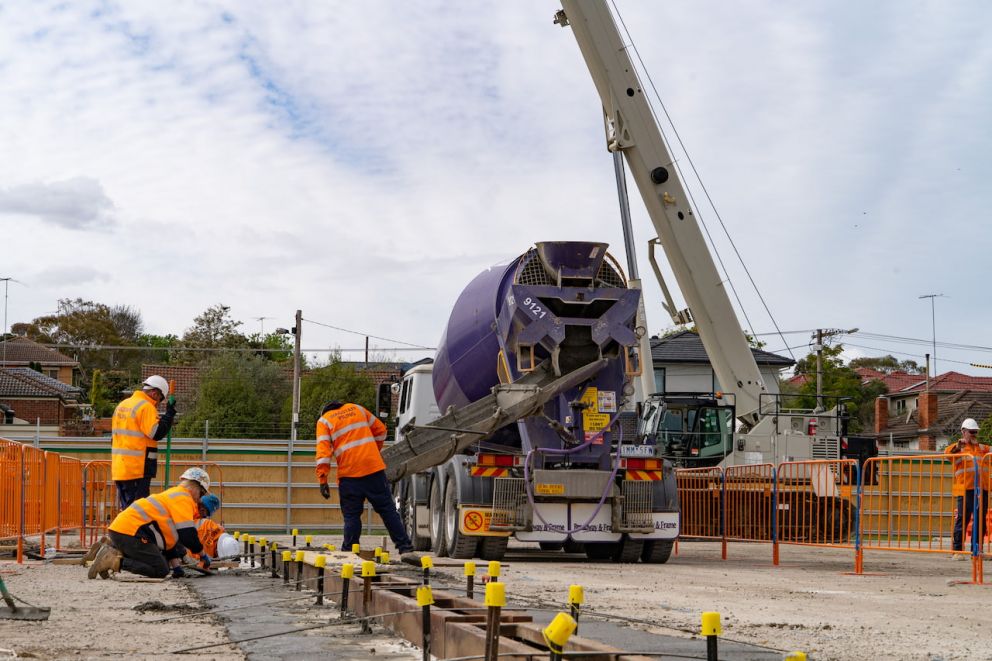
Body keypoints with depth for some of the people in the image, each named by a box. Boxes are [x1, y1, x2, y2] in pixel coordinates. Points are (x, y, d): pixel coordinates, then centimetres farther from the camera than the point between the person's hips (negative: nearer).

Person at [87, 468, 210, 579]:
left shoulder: (172, 495, 28)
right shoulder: (183, 497, -5)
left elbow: (169, 535, 27)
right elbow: (187, 533, -12)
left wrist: (176, 565, 20)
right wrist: (201, 552, 4)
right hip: (130, 532, -10)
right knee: (161, 571, -11)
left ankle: (114, 552, 5)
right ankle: (114, 561, -18)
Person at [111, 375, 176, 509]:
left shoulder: (121, 405, 17)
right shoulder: (146, 407, -12)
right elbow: (157, 433, -17)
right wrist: (169, 414, -9)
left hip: (119, 468, 9)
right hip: (138, 468, -9)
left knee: (126, 507, 14)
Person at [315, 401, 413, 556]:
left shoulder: (323, 421, 7)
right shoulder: (356, 409, 18)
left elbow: (323, 451, -5)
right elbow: (381, 430, 21)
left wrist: (322, 480, -8)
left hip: (349, 473, -2)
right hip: (374, 468, 2)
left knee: (351, 515, 5)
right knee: (387, 509, 7)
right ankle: (404, 546, 6)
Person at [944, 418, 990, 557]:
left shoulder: (983, 449, 22)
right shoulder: (958, 448, 5)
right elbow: (947, 453, -13)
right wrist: (957, 446, -30)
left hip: (982, 489, 6)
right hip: (965, 489, -5)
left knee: (980, 521, 8)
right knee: (962, 519, -8)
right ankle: (957, 550, -6)